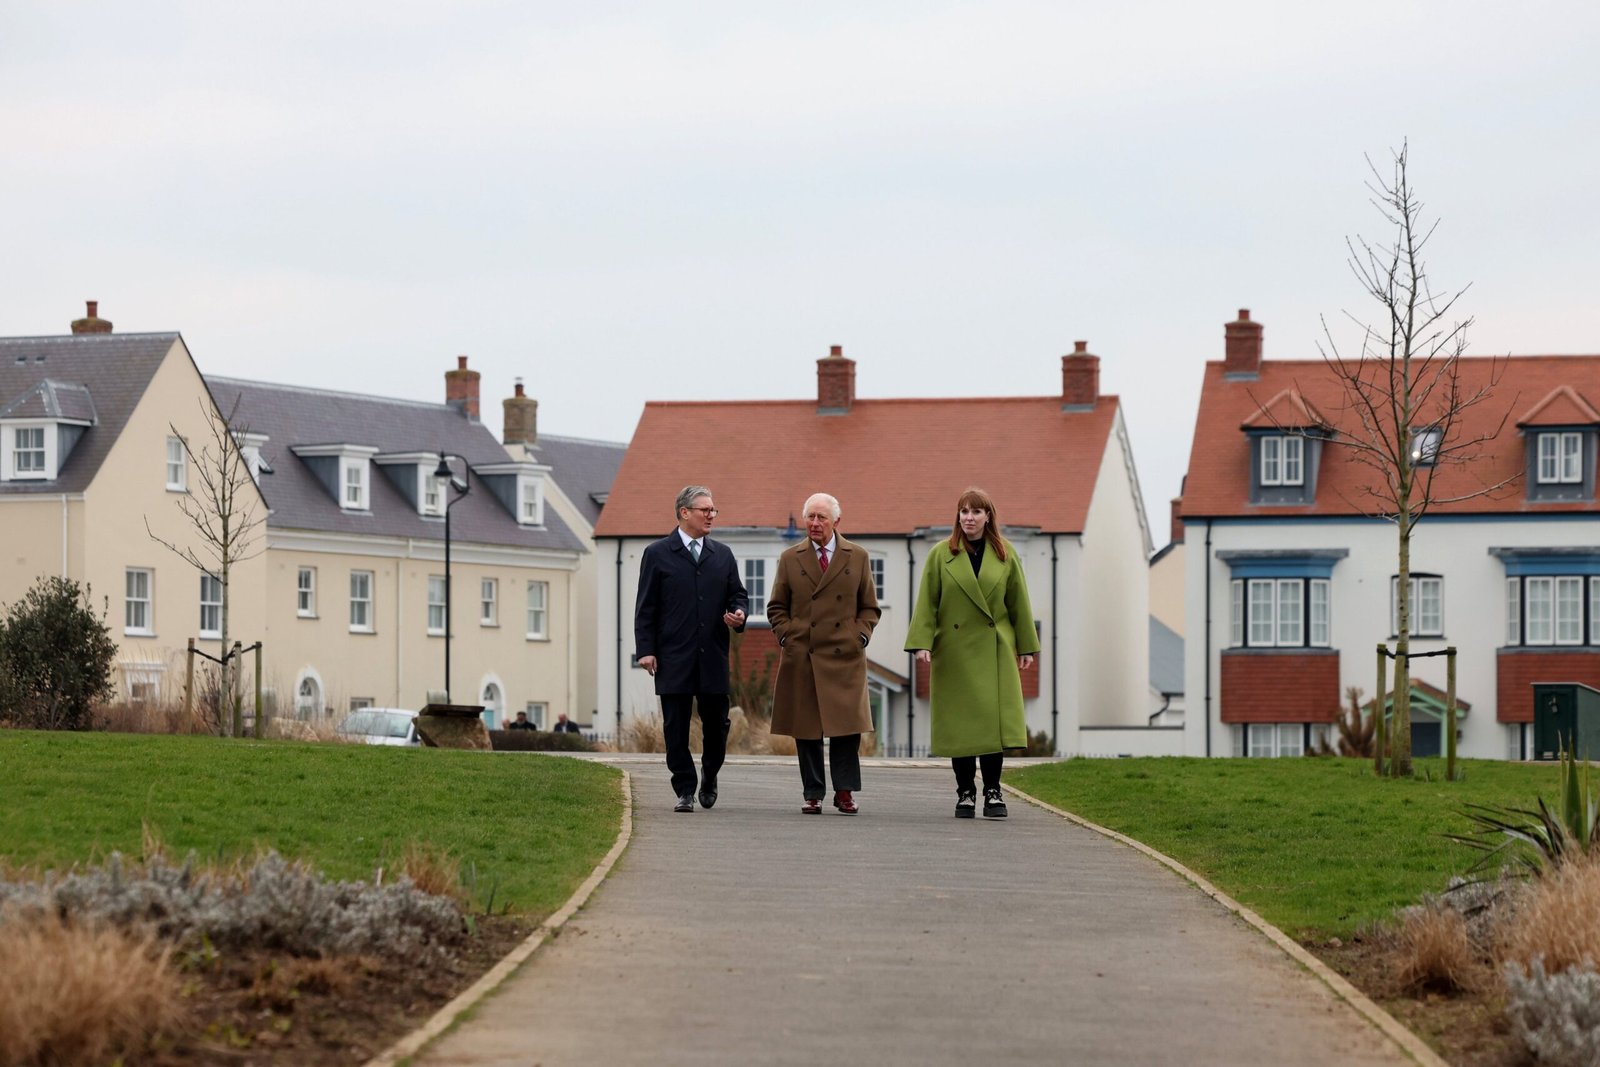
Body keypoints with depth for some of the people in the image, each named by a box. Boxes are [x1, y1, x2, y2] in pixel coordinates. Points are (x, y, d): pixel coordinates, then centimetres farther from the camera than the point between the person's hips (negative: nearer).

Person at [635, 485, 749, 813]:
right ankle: (685, 791, 4)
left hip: (713, 658, 3)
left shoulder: (723, 555, 14)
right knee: (676, 728, -1)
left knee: (716, 723, 3)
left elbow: (737, 594, 19)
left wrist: (738, 613, -5)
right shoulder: (657, 554, 3)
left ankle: (709, 775, 28)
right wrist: (645, 649, -7)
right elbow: (646, 607, 0)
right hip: (674, 659, -3)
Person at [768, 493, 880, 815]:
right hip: (801, 657, 1)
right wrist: (786, 636, 0)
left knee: (846, 725, -6)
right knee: (806, 729, 0)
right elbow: (776, 607, 15)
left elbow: (869, 607, 13)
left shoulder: (857, 557, 9)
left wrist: (860, 636, -1)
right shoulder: (790, 559, 10)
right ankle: (813, 795, 6)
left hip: (845, 656, -1)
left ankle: (844, 792, 2)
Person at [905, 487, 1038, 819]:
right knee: (959, 722, 1)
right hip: (954, 652, 0)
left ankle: (993, 792, 1)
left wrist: (1026, 647, 9)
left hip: (995, 652, 1)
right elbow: (927, 603, -1)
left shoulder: (1006, 555, 6)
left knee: (994, 718, -7)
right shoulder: (941, 555, 2)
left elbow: (1019, 604, 10)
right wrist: (922, 643, -10)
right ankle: (965, 792, 10)